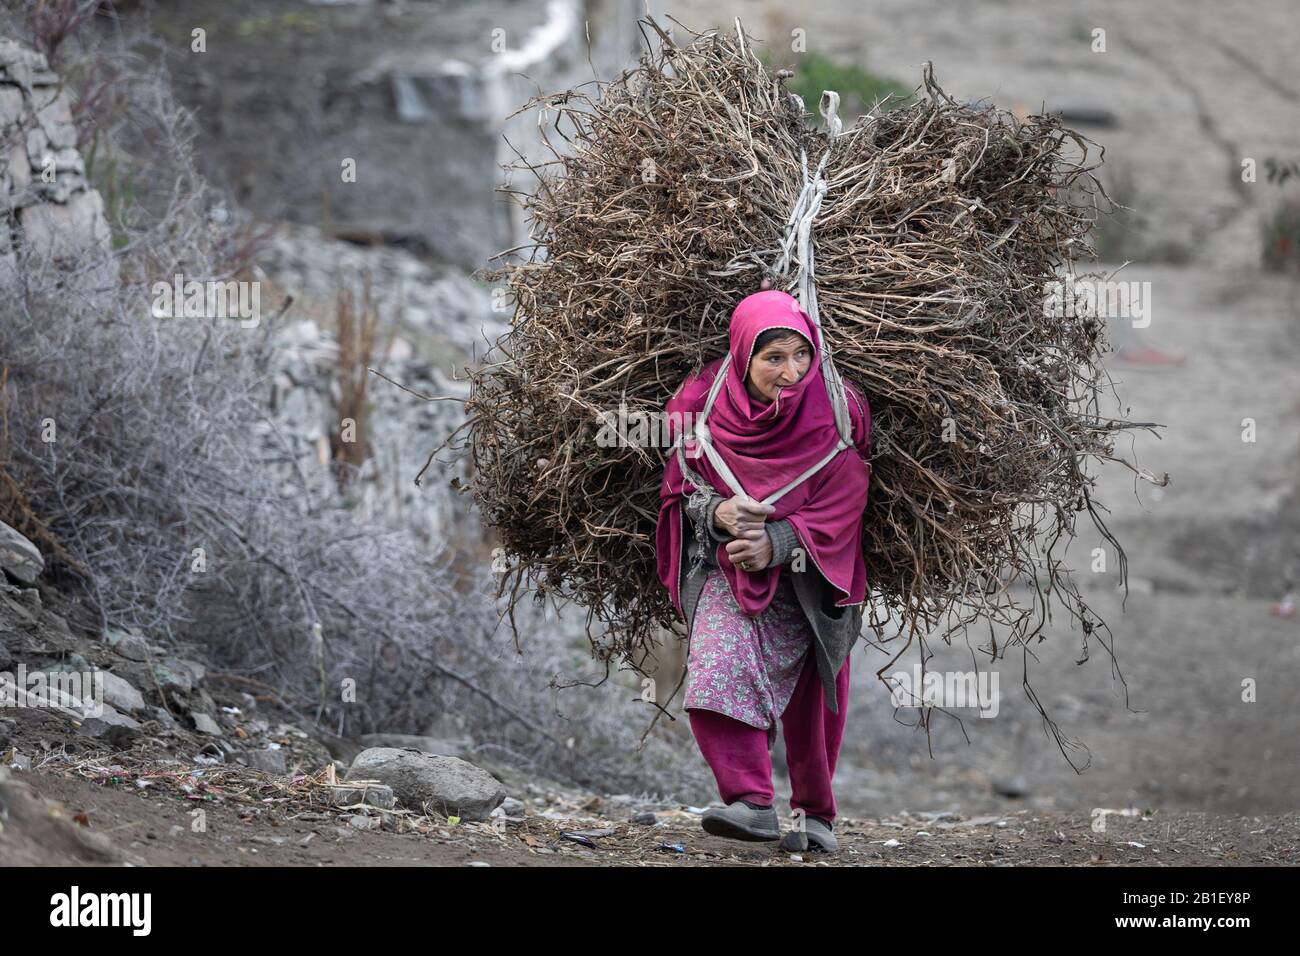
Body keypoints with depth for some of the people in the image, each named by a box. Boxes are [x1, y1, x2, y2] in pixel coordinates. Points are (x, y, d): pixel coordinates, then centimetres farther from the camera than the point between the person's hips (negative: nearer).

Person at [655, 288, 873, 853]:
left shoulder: (836, 414, -12)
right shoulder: (704, 405, -8)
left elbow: (840, 508, -13)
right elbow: (680, 487, 2)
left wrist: (778, 542, -27)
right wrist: (717, 512, -20)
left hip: (806, 578, 0)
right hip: (723, 565, 0)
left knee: (812, 698, 6)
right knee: (719, 667, -24)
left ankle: (816, 814, 26)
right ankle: (751, 802, -30)